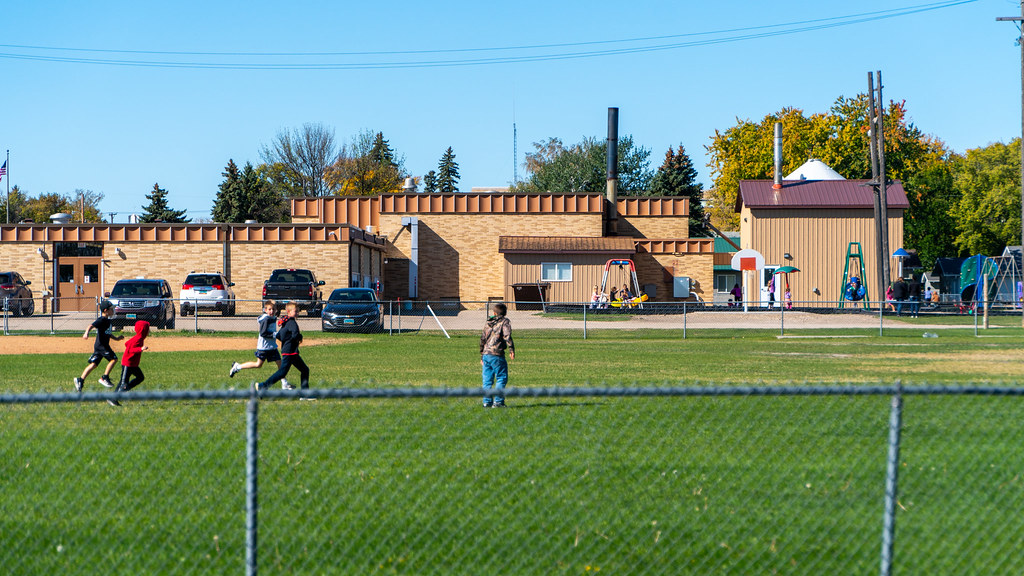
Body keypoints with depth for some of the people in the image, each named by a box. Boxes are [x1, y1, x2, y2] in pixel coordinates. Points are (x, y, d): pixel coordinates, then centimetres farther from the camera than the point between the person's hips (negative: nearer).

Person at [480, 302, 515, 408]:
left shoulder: (488, 323, 18)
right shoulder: (504, 322, 1)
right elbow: (507, 336, -16)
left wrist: (482, 356, 27)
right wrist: (511, 349, -20)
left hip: (485, 354, 6)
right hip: (496, 355, -6)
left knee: (487, 380, 10)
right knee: (501, 378, -1)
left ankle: (487, 401, 8)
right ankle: (498, 401, -8)